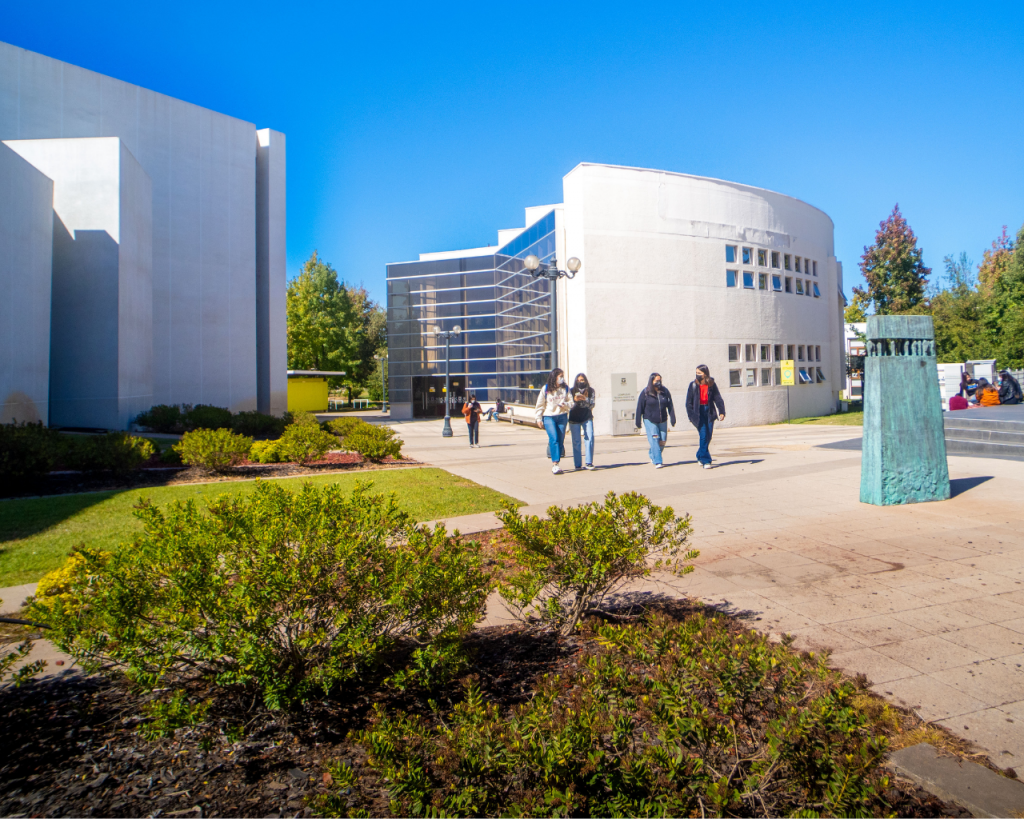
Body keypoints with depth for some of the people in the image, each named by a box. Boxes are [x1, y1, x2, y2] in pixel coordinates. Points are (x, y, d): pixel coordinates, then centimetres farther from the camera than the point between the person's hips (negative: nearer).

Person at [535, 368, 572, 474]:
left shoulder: (565, 389, 8)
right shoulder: (545, 389, 0)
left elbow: (571, 402, 10)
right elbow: (540, 404, 4)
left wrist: (565, 404, -12)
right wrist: (539, 418, 1)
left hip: (562, 417, 3)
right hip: (549, 417, -3)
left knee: (560, 440, 3)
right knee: (554, 439, -17)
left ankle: (556, 463, 15)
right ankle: (555, 464, -19)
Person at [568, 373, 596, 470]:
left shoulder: (590, 391, 0)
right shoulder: (572, 391, -2)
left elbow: (592, 405, -5)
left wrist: (585, 399, -24)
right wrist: (575, 400, -27)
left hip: (587, 418, 0)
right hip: (574, 419, 0)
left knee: (589, 438, -12)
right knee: (576, 441, 1)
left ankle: (589, 462, -7)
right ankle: (578, 465, 7)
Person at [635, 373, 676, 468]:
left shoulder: (665, 391, 1)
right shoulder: (645, 393, -7)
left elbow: (670, 406, 4)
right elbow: (640, 408, -3)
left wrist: (673, 419, 0)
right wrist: (638, 422, -3)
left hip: (662, 420, 3)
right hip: (649, 420, -3)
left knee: (662, 441, 5)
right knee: (654, 439, -13)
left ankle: (653, 456, 30)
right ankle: (657, 462, -14)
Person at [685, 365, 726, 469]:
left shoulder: (712, 385, 3)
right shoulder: (693, 385, 0)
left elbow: (718, 399, 3)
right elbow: (689, 402, 1)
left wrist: (722, 412, -8)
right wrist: (691, 416, -5)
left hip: (709, 412, 3)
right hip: (698, 413, -2)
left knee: (708, 437, 6)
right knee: (703, 436, -10)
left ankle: (700, 456, 28)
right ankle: (705, 461, -6)